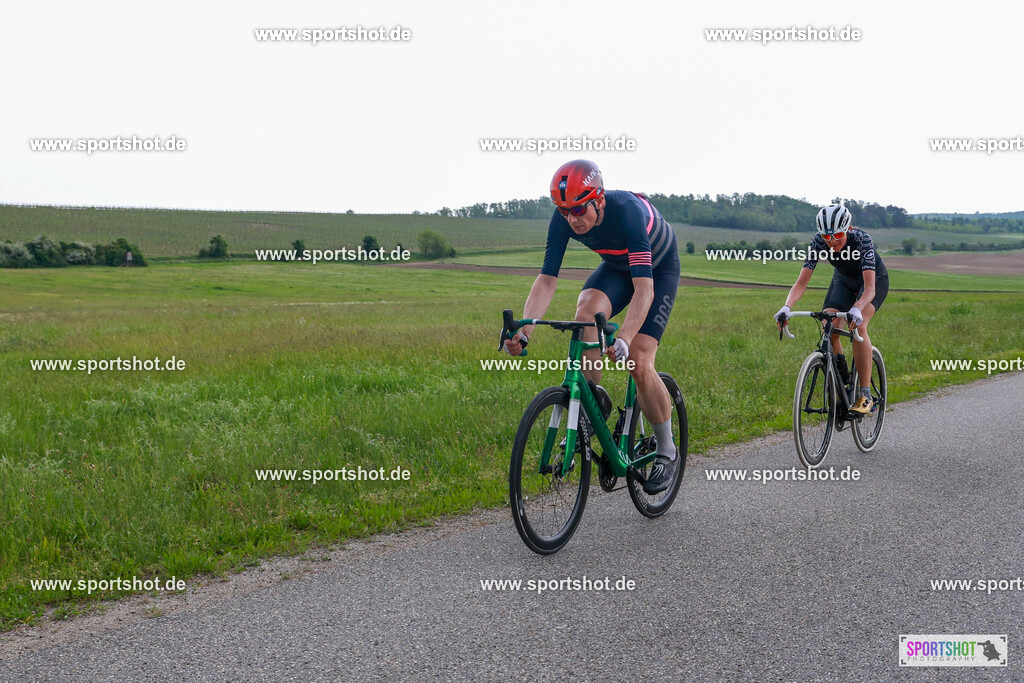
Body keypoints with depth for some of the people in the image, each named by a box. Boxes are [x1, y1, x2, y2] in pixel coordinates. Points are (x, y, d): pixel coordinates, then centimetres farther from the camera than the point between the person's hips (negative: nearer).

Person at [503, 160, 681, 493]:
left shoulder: (628, 212, -39)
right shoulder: (563, 219, -24)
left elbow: (644, 289, -45)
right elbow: (547, 279, -25)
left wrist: (623, 339, -58)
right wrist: (523, 331, -39)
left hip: (659, 270, -4)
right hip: (616, 266, 5)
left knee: (638, 364, -17)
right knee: (586, 310, -30)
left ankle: (666, 452, 4)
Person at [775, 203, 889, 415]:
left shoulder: (861, 239, -36)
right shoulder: (818, 242, -27)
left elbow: (870, 287, -43)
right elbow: (802, 282, -28)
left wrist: (857, 309, -62)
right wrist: (787, 307, -46)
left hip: (875, 278, -4)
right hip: (843, 280, 4)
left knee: (858, 325, -29)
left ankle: (865, 394, -23)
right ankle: (842, 382, 4)